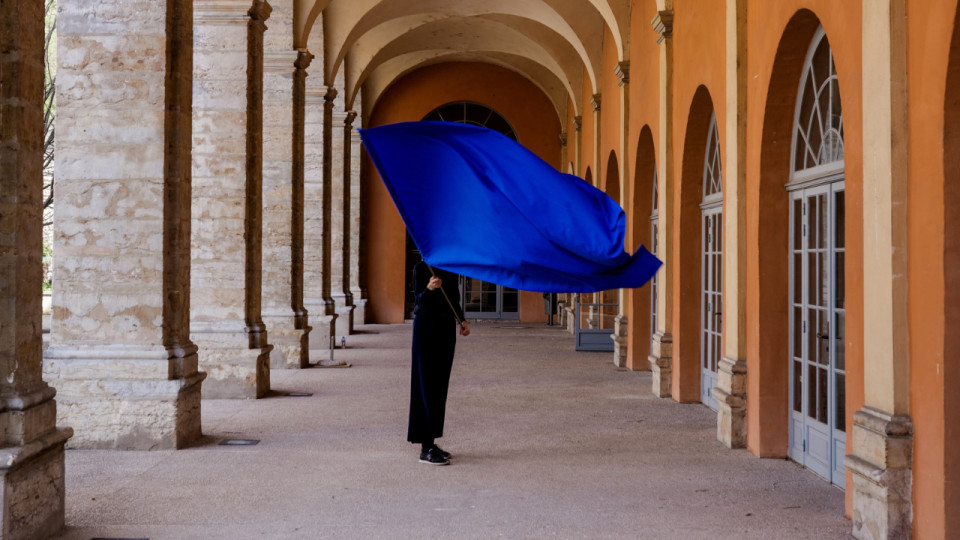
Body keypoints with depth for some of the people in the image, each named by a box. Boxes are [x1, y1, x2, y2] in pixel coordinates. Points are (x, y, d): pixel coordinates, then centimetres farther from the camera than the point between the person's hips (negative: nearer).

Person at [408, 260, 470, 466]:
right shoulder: (421, 268, -7)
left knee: (440, 385, 8)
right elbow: (419, 299, -15)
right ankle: (426, 449, -8)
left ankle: (431, 443, 15)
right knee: (427, 385, -8)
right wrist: (429, 289, -35)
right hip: (426, 327, -7)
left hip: (446, 328, 7)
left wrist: (461, 320, 4)